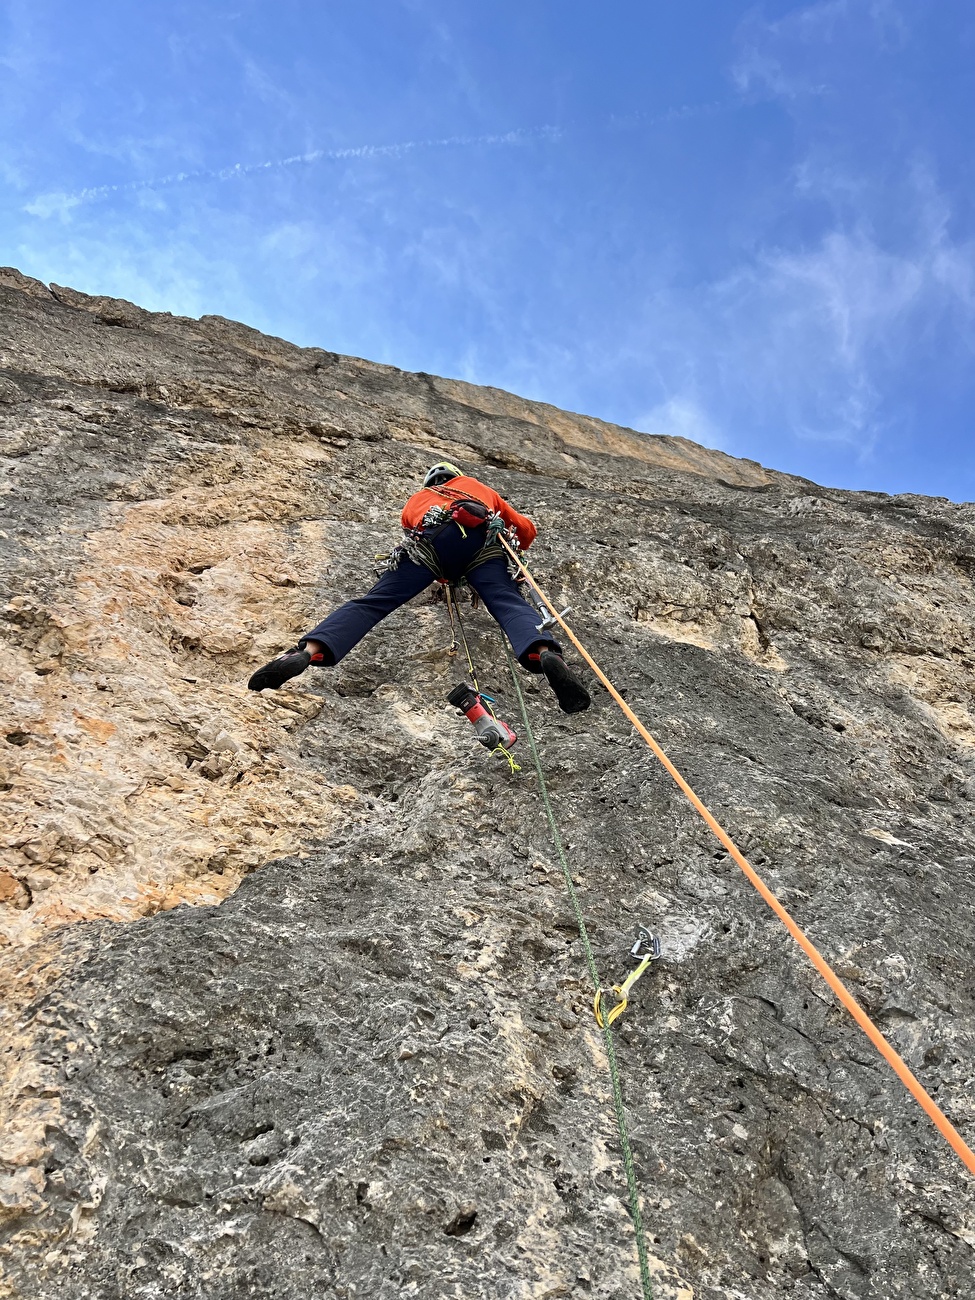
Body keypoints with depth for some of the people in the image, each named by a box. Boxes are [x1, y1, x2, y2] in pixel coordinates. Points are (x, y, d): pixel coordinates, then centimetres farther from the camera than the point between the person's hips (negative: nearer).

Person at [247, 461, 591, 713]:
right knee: (510, 603, -18)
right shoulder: (482, 489, 44)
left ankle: (306, 652, -32)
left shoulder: (418, 497, 44)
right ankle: (546, 655, -51)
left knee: (373, 601, -9)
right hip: (481, 538, 0)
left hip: (429, 540, 0)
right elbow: (526, 529, 42)